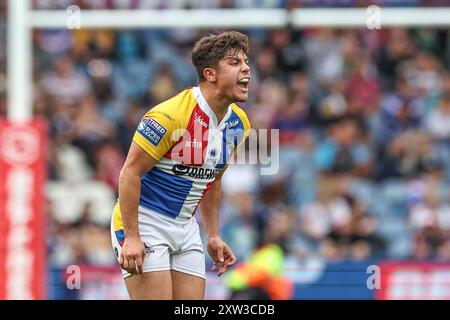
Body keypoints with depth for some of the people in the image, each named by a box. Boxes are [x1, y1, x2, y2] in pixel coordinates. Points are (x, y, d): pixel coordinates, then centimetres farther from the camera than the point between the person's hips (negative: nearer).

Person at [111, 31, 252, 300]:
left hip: (185, 229, 7)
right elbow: (130, 173, -17)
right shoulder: (170, 115, -20)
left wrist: (213, 236, 16)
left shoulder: (239, 123, 4)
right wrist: (131, 237, -20)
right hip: (144, 224, -7)